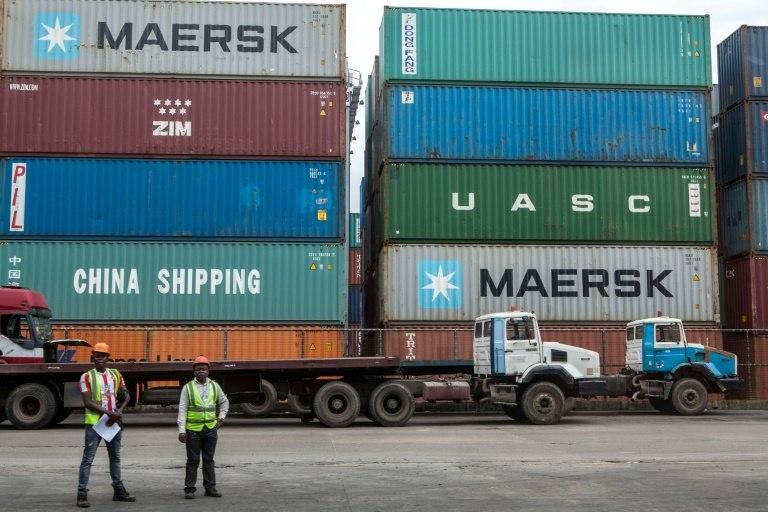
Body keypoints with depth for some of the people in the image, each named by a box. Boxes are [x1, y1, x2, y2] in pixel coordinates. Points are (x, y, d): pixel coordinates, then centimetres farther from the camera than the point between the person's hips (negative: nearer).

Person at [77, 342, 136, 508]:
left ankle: (119, 490, 24)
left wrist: (119, 411, -7)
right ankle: (82, 494, -2)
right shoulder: (87, 376, -5)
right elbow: (87, 402, -13)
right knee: (88, 459, -4)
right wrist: (109, 413, -19)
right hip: (94, 422, -5)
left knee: (115, 457, 14)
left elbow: (126, 396, 12)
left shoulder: (115, 374, 9)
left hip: (114, 422, 5)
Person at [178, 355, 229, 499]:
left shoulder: (214, 386, 6)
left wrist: (221, 417, 8)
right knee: (193, 460, 2)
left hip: (211, 428, 3)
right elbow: (182, 409, -7)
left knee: (209, 460, 9)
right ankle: (189, 489, 9)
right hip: (193, 429, -2)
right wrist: (181, 430, -14)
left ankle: (210, 487, 15)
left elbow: (224, 402, 21)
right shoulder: (188, 387, -3)